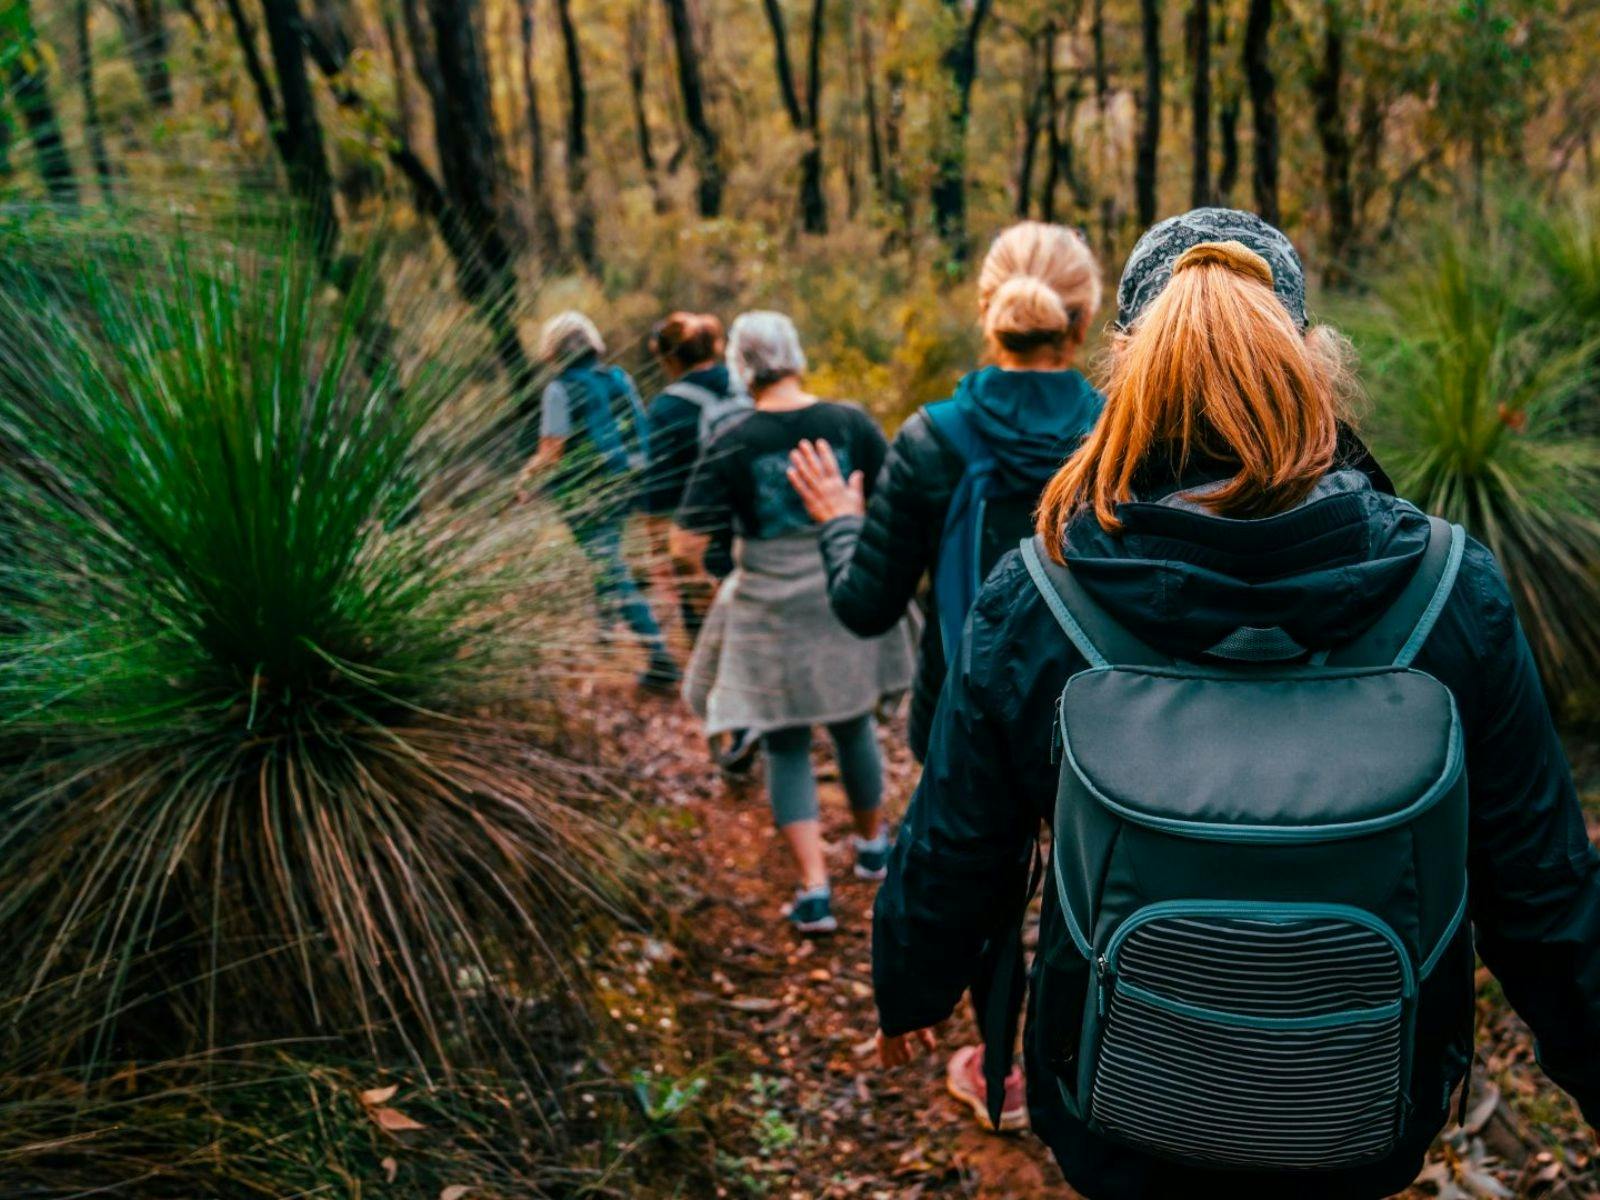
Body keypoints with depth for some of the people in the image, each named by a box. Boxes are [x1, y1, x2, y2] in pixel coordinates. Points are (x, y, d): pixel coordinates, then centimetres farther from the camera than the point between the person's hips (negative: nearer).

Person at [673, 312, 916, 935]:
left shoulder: (733, 445, -13)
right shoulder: (850, 422, -7)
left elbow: (687, 545, -14)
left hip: (771, 614, -3)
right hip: (848, 600, 3)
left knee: (785, 747, 10)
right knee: (853, 727, 23)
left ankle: (815, 889, 2)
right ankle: (872, 844, 43)